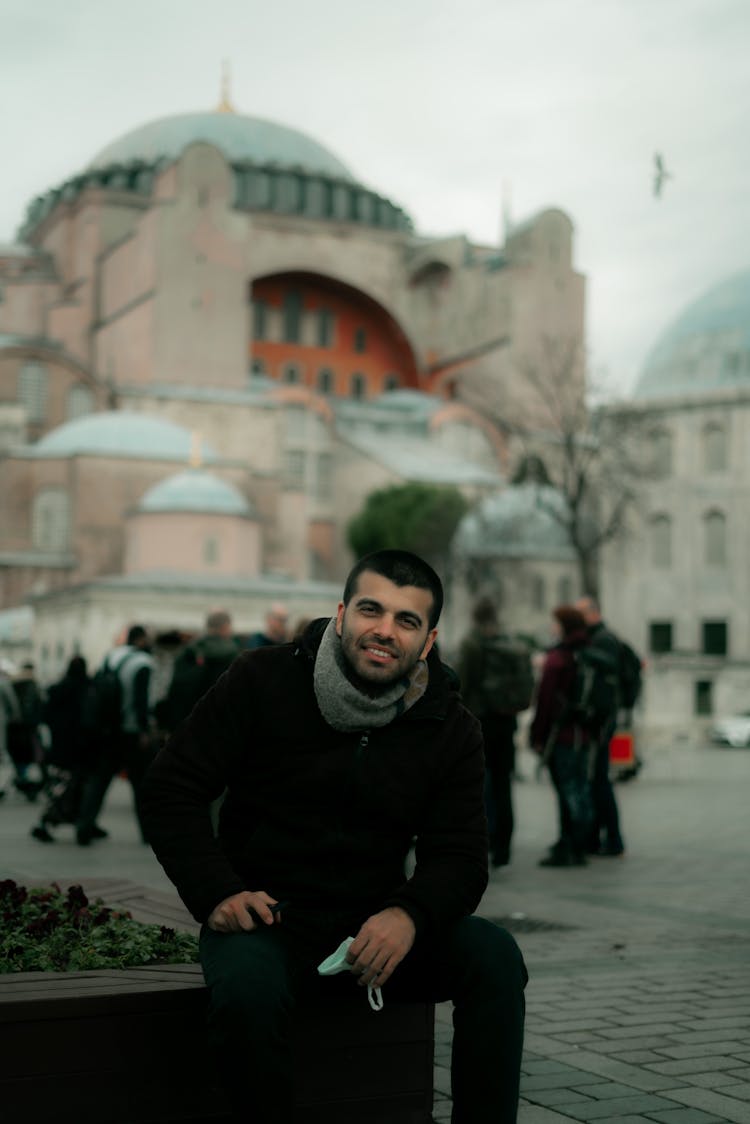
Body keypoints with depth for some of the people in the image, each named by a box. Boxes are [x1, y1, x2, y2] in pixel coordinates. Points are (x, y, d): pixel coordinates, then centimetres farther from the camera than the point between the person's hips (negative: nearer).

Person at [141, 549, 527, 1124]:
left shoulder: (451, 727, 2)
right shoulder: (262, 680, -5)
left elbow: (460, 857, -2)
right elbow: (172, 789, -2)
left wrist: (408, 914, -25)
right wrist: (217, 892, -17)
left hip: (375, 927, 3)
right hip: (266, 920, -2)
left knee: (494, 955, -22)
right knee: (247, 988, -36)